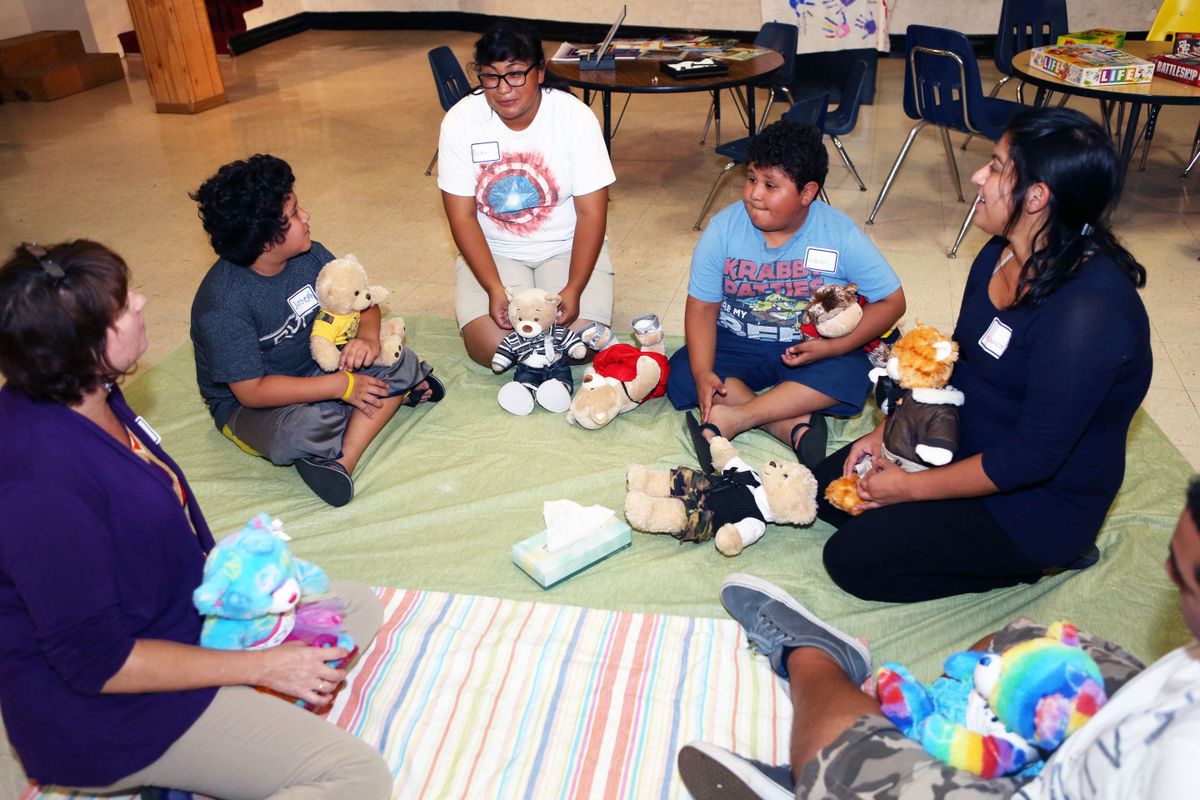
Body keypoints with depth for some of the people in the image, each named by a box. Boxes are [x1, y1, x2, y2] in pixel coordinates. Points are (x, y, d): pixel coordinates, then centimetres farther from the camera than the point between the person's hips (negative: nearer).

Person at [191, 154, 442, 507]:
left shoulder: (310, 256, -8)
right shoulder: (221, 305, -26)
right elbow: (251, 391, -26)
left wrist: (368, 336, -19)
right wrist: (341, 386, -27)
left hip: (318, 366, 7)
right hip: (247, 406, -6)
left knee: (403, 362, -14)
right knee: (303, 432, -40)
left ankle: (342, 460, -26)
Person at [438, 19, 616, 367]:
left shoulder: (576, 116, -14)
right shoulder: (460, 121, -11)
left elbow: (591, 212, -13)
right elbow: (462, 217, -11)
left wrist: (574, 289, -24)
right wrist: (495, 289, -23)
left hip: (566, 247, 0)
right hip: (491, 250, 1)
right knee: (491, 348, -20)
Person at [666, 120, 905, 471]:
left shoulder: (841, 234, -12)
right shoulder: (723, 228, -9)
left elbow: (892, 301, -7)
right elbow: (702, 308, -9)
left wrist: (834, 347, -22)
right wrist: (703, 373, -26)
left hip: (809, 350, -1)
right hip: (737, 345, 2)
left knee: (851, 374, -32)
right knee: (682, 373, -25)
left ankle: (734, 418, -32)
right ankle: (794, 425, -30)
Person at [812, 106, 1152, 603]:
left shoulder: (1088, 311, -31)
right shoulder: (1000, 255, -3)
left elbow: (1032, 457, -28)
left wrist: (912, 487, -19)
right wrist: (887, 431, -1)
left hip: (1037, 502, -8)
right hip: (965, 443, 9)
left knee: (853, 560, -10)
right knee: (828, 488, 6)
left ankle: (1038, 557, 4)